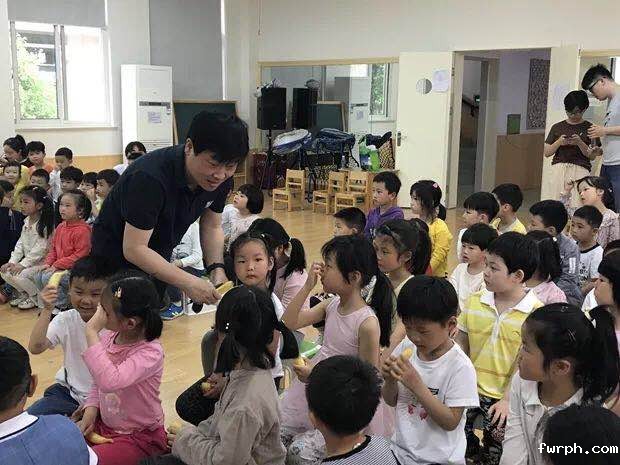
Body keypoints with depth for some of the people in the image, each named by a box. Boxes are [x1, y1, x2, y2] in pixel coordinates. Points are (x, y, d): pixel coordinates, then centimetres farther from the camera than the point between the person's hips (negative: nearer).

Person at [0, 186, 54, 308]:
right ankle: (23, 293, 10)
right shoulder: (26, 222, 8)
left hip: (41, 263, -8)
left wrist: (22, 264, -22)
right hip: (28, 261, 8)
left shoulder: (44, 225, -18)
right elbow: (20, 244, 9)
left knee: (18, 275, -24)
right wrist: (12, 261, -3)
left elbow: (40, 250, -21)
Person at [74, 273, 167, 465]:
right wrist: (91, 409, -7)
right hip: (104, 424, 7)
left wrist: (92, 333, -37)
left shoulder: (150, 352, -25)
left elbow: (110, 381, -41)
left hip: (139, 436, -7)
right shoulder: (107, 337, -6)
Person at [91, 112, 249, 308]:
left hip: (158, 260, 6)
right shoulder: (150, 177, -35)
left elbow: (212, 227, 0)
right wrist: (188, 283, -37)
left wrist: (216, 268, -18)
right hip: (117, 256, -6)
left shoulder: (221, 179, -15)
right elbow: (134, 249, -34)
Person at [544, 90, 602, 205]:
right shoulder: (557, 127, 13)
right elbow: (547, 153, 12)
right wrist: (559, 142, -5)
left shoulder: (589, 128, 8)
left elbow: (592, 156, 6)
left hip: (580, 170, -2)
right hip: (559, 169, 2)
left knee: (577, 203, -16)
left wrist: (579, 143, -10)